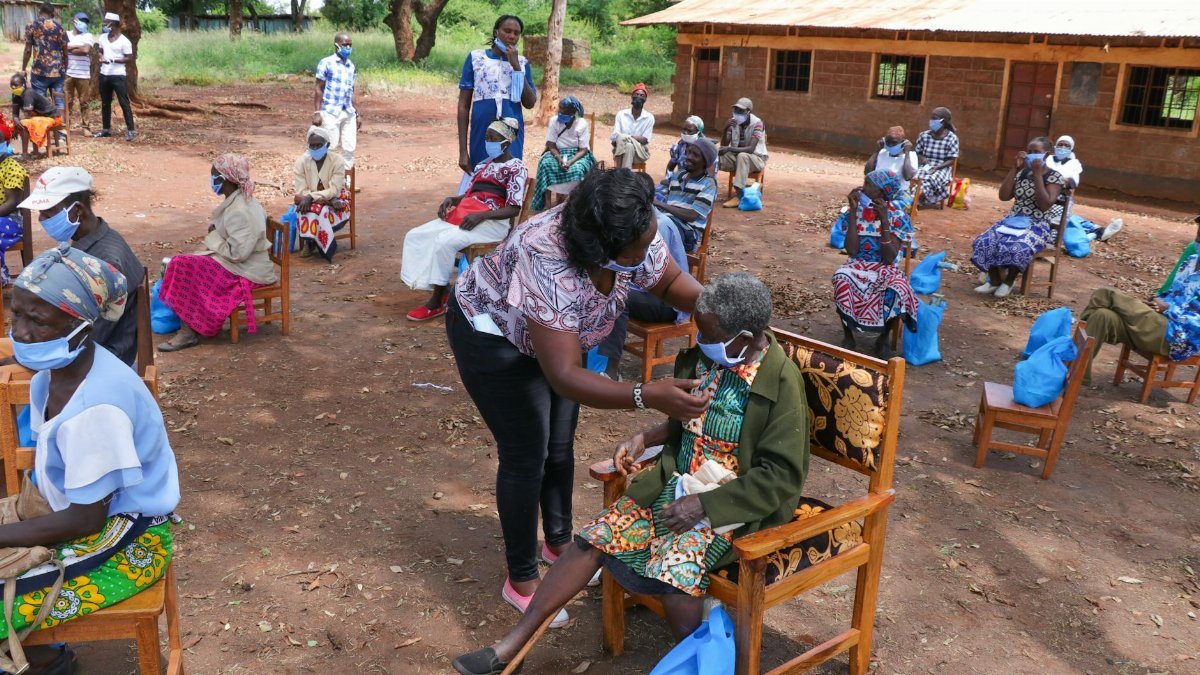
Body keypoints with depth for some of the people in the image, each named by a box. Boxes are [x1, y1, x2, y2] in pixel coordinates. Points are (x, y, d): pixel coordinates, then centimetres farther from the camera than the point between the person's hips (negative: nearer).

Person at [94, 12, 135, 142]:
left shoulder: (124, 41, -10)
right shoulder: (103, 38, 10)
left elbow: (130, 59, -11)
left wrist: (114, 60, -21)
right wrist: (101, 57, -1)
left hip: (118, 76, -7)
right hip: (104, 75, 7)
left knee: (124, 103, -6)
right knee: (105, 103, 12)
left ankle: (131, 130, -4)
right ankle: (106, 129, 20)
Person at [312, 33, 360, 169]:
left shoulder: (351, 66, 14)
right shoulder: (326, 63, -2)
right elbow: (319, 89, -3)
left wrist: (357, 114, 17)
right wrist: (317, 112, -10)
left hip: (349, 113, 5)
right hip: (330, 113, -5)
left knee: (350, 148, 4)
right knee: (330, 148, -3)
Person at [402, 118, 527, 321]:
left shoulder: (516, 167, -3)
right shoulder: (484, 165, 22)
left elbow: (514, 209, -12)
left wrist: (480, 216, -23)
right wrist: (451, 199, -1)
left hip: (491, 223, -9)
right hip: (462, 216, 9)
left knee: (444, 241, -32)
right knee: (415, 236, -6)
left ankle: (436, 303, -20)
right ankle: (440, 289, -11)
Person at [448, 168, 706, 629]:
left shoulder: (635, 237, -25)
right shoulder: (547, 265, -44)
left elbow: (670, 281, -6)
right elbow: (564, 376, -45)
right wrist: (648, 396, -53)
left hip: (557, 331, 7)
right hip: (493, 334, -7)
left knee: (561, 445, 15)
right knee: (526, 455, -3)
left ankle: (559, 542, 38)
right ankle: (521, 580, 15)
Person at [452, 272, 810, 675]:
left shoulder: (782, 381, -18)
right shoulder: (702, 357, 0)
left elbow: (782, 476, -17)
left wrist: (704, 504, -20)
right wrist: (645, 438, 0)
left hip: (732, 503, -6)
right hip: (676, 482, 6)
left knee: (674, 570, -29)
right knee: (593, 539, -5)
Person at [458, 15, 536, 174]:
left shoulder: (522, 63, 8)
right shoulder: (475, 58, 2)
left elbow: (529, 103, -1)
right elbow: (463, 105, 1)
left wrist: (516, 66, -7)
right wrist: (462, 150, -4)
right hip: (481, 136, -1)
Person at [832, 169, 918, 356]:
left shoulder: (898, 215, -8)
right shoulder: (857, 210, -2)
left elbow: (889, 259, -17)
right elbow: (852, 251, -14)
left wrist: (884, 221, -25)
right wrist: (853, 211, -16)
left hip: (885, 269, -1)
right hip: (858, 266, 1)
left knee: (897, 290, -35)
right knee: (842, 279, -34)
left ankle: (884, 337, -6)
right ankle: (848, 336, -14)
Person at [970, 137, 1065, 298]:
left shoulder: (1055, 177, -5)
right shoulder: (1022, 173, 9)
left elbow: (1045, 205, -18)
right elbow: (1004, 196, -1)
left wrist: (1037, 174, -18)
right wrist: (1014, 168, -5)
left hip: (1038, 225, -5)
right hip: (1013, 219, 5)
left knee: (1017, 248, -36)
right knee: (984, 242, -23)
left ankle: (1009, 281, -9)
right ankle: (994, 280, -5)